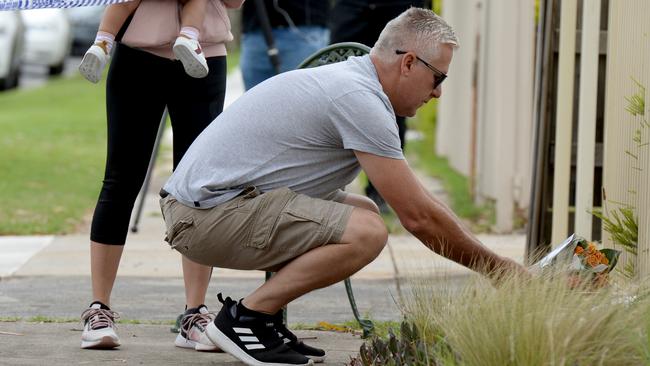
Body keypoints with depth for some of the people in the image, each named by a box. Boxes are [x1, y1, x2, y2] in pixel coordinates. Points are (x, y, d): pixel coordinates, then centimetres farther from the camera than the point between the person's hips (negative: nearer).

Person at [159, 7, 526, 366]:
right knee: (365, 231, -22)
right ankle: (244, 320, -11)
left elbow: (416, 199, 25)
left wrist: (498, 264, 21)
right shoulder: (360, 99, -16)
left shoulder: (349, 79, 17)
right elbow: (418, 216, -15)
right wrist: (499, 269, -4)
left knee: (364, 211, 16)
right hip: (209, 213, -11)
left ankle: (258, 316, 12)